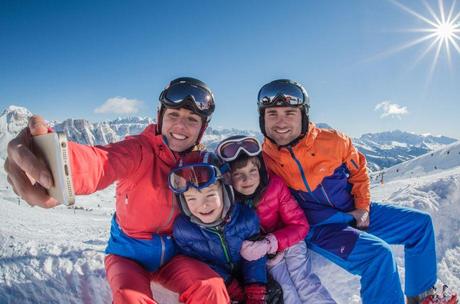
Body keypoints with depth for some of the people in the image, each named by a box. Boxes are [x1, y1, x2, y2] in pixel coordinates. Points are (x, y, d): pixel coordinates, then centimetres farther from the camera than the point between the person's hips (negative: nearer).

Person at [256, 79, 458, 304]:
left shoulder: (332, 141, -10)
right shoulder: (262, 162, -15)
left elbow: (358, 171, 7)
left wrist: (362, 207, -1)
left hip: (354, 214, 5)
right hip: (318, 227, -5)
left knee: (421, 223, 8)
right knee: (377, 254, -30)